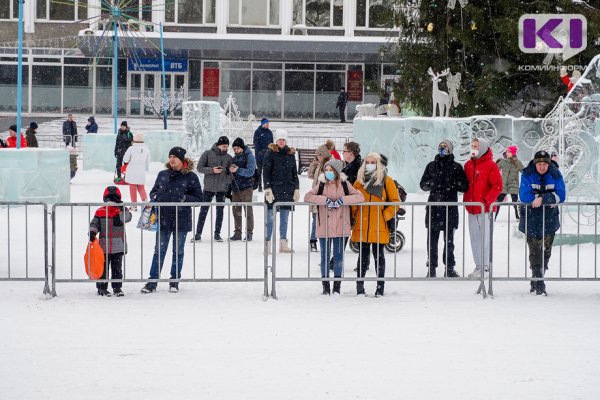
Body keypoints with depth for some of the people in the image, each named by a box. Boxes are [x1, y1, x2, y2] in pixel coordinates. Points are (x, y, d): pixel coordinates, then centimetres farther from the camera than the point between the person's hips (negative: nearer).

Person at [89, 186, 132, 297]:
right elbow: (94, 224, 4)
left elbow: (127, 217, -15)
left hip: (118, 247, 1)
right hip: (104, 246, -1)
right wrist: (92, 232, -15)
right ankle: (102, 287, 11)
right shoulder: (100, 212, 3)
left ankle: (117, 287, 15)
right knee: (103, 268, 4)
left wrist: (122, 208, -27)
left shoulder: (121, 211, 3)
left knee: (117, 268, 8)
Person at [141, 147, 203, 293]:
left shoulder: (191, 177, -4)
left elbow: (199, 198, -2)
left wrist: (184, 198, -18)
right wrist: (154, 197, -3)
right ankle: (152, 281, 5)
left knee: (178, 251, 8)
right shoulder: (163, 175, 7)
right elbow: (154, 191, 19)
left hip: (181, 220, -2)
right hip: (163, 219, 2)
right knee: (159, 250, 3)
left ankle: (174, 281, 18)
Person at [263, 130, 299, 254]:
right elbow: (266, 172, -5)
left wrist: (297, 188, 10)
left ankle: (283, 244, 13)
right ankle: (268, 244, -2)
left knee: (284, 219, 8)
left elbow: (294, 172, 16)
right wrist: (267, 189, -12)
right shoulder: (270, 153, -2)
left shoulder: (290, 154, 11)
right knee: (270, 218, -3)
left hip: (287, 190, 4)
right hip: (273, 189, -4)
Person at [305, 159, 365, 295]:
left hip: (340, 227, 0)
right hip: (324, 227, 0)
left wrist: (342, 200, -17)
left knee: (338, 256, 4)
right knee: (325, 256, 4)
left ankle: (337, 285, 13)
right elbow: (307, 197, -9)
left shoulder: (344, 185, 3)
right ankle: (325, 286, 12)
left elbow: (360, 197, -6)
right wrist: (326, 200, -19)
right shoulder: (321, 185, 4)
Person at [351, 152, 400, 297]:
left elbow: (395, 201, 2)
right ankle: (360, 287, 10)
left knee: (378, 255, 0)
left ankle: (380, 287, 3)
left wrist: (385, 216, -7)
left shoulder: (386, 180, 2)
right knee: (363, 255, 6)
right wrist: (354, 215, 3)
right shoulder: (360, 181, 10)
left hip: (379, 226, -2)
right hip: (362, 225, 2)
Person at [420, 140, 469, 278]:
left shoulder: (456, 167, 5)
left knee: (449, 240, 4)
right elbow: (423, 184, 13)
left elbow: (464, 187, 2)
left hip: (450, 208, -1)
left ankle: (450, 268, 11)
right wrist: (432, 183, -9)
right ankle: (431, 268, 6)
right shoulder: (431, 166, 11)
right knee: (432, 239, 1)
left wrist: (453, 183, -16)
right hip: (433, 207, 1)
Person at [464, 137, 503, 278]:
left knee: (485, 237, -6)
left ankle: (485, 267, -4)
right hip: (472, 208, 6)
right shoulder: (468, 165, 12)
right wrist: (466, 199, 9)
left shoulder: (490, 166, -6)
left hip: (485, 208, -6)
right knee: (475, 237, 8)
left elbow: (497, 186, -9)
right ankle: (478, 266, 15)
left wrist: (486, 201, -15)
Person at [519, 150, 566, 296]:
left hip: (550, 219, 3)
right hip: (531, 219, -3)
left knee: (546, 251, 8)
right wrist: (548, 197, -19)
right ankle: (539, 284, -10)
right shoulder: (527, 175, -8)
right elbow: (524, 196, -18)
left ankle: (536, 280, 23)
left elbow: (561, 196, -12)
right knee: (535, 251, -9)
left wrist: (542, 199, -25)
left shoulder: (555, 175, -3)